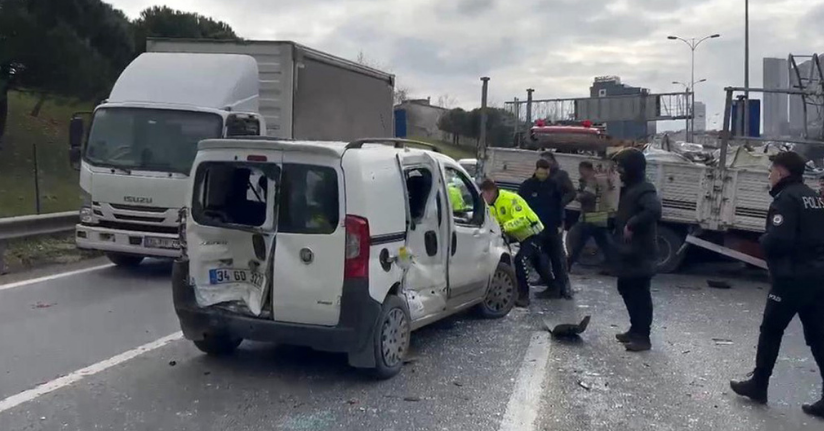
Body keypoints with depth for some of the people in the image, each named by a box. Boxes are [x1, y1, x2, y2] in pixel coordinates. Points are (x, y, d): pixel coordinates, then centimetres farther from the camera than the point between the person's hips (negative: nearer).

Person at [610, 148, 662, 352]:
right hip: (627, 252, 11)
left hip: (640, 254, -10)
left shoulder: (644, 189, -18)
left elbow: (654, 211, -34)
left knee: (640, 294, -4)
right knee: (627, 291, 18)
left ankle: (643, 337, 2)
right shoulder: (629, 188, 15)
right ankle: (635, 329, 29)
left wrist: (632, 225, -28)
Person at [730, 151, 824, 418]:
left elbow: (777, 240, -23)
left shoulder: (786, 198, -14)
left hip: (793, 278, -8)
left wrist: (763, 240, -5)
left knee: (771, 331, 7)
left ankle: (758, 385, 17)